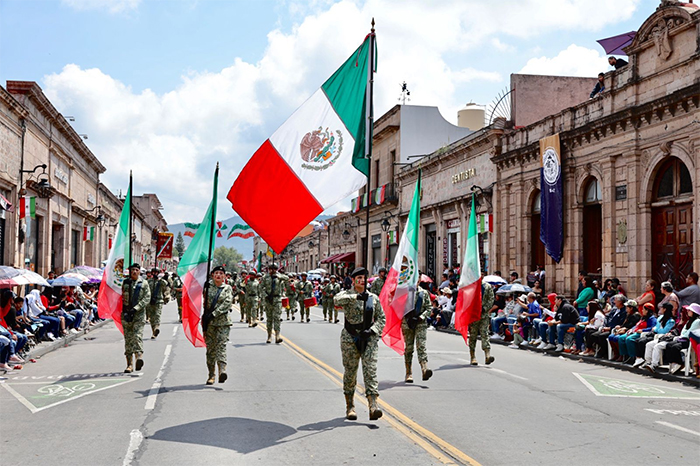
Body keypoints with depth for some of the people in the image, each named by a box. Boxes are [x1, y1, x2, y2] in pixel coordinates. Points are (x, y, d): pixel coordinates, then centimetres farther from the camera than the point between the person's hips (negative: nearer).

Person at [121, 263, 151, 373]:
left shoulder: (144, 283, 5)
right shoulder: (125, 282, 13)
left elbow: (147, 298, -4)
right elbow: (121, 297, 15)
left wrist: (135, 308, -15)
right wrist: (124, 311, 4)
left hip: (139, 313, -3)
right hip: (126, 313, 3)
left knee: (137, 335, -19)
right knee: (128, 338, 2)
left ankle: (139, 356, -34)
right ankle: (129, 364, 5)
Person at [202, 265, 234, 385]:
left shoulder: (228, 288, 6)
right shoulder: (208, 285, 8)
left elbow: (227, 304, -5)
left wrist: (213, 314, -14)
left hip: (223, 321, -1)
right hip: (208, 321, 2)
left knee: (221, 345, -16)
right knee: (210, 347, 2)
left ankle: (222, 370, -30)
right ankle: (211, 375, 7)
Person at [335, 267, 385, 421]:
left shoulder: (373, 298, 9)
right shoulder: (347, 295, 0)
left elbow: (381, 318, 11)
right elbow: (337, 300, -24)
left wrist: (372, 330, -7)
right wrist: (356, 296, -36)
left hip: (369, 339, 1)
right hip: (350, 339, -1)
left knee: (370, 371, -11)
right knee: (350, 373, 6)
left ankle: (373, 407, -19)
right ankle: (350, 407, 20)